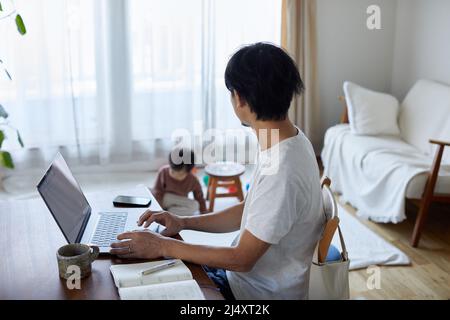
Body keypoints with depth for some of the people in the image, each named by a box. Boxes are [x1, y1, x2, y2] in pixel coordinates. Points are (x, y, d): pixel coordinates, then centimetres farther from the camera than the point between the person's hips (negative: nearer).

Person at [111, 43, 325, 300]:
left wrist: (163, 246, -19)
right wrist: (184, 222, -1)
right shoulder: (291, 141, -2)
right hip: (253, 274, 8)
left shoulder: (282, 172, -32)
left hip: (261, 293, -8)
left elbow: (242, 258, -25)